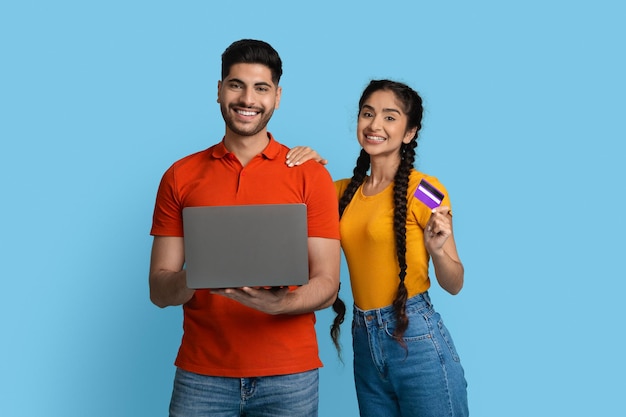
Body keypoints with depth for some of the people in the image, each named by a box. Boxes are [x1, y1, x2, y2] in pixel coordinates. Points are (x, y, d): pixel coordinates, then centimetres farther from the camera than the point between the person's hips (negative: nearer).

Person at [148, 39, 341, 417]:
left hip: (288, 375, -1)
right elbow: (159, 290, 3)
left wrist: (279, 302, -23)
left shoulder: (311, 176, 0)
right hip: (201, 373, 1)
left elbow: (327, 285, -3)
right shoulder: (180, 177, 4)